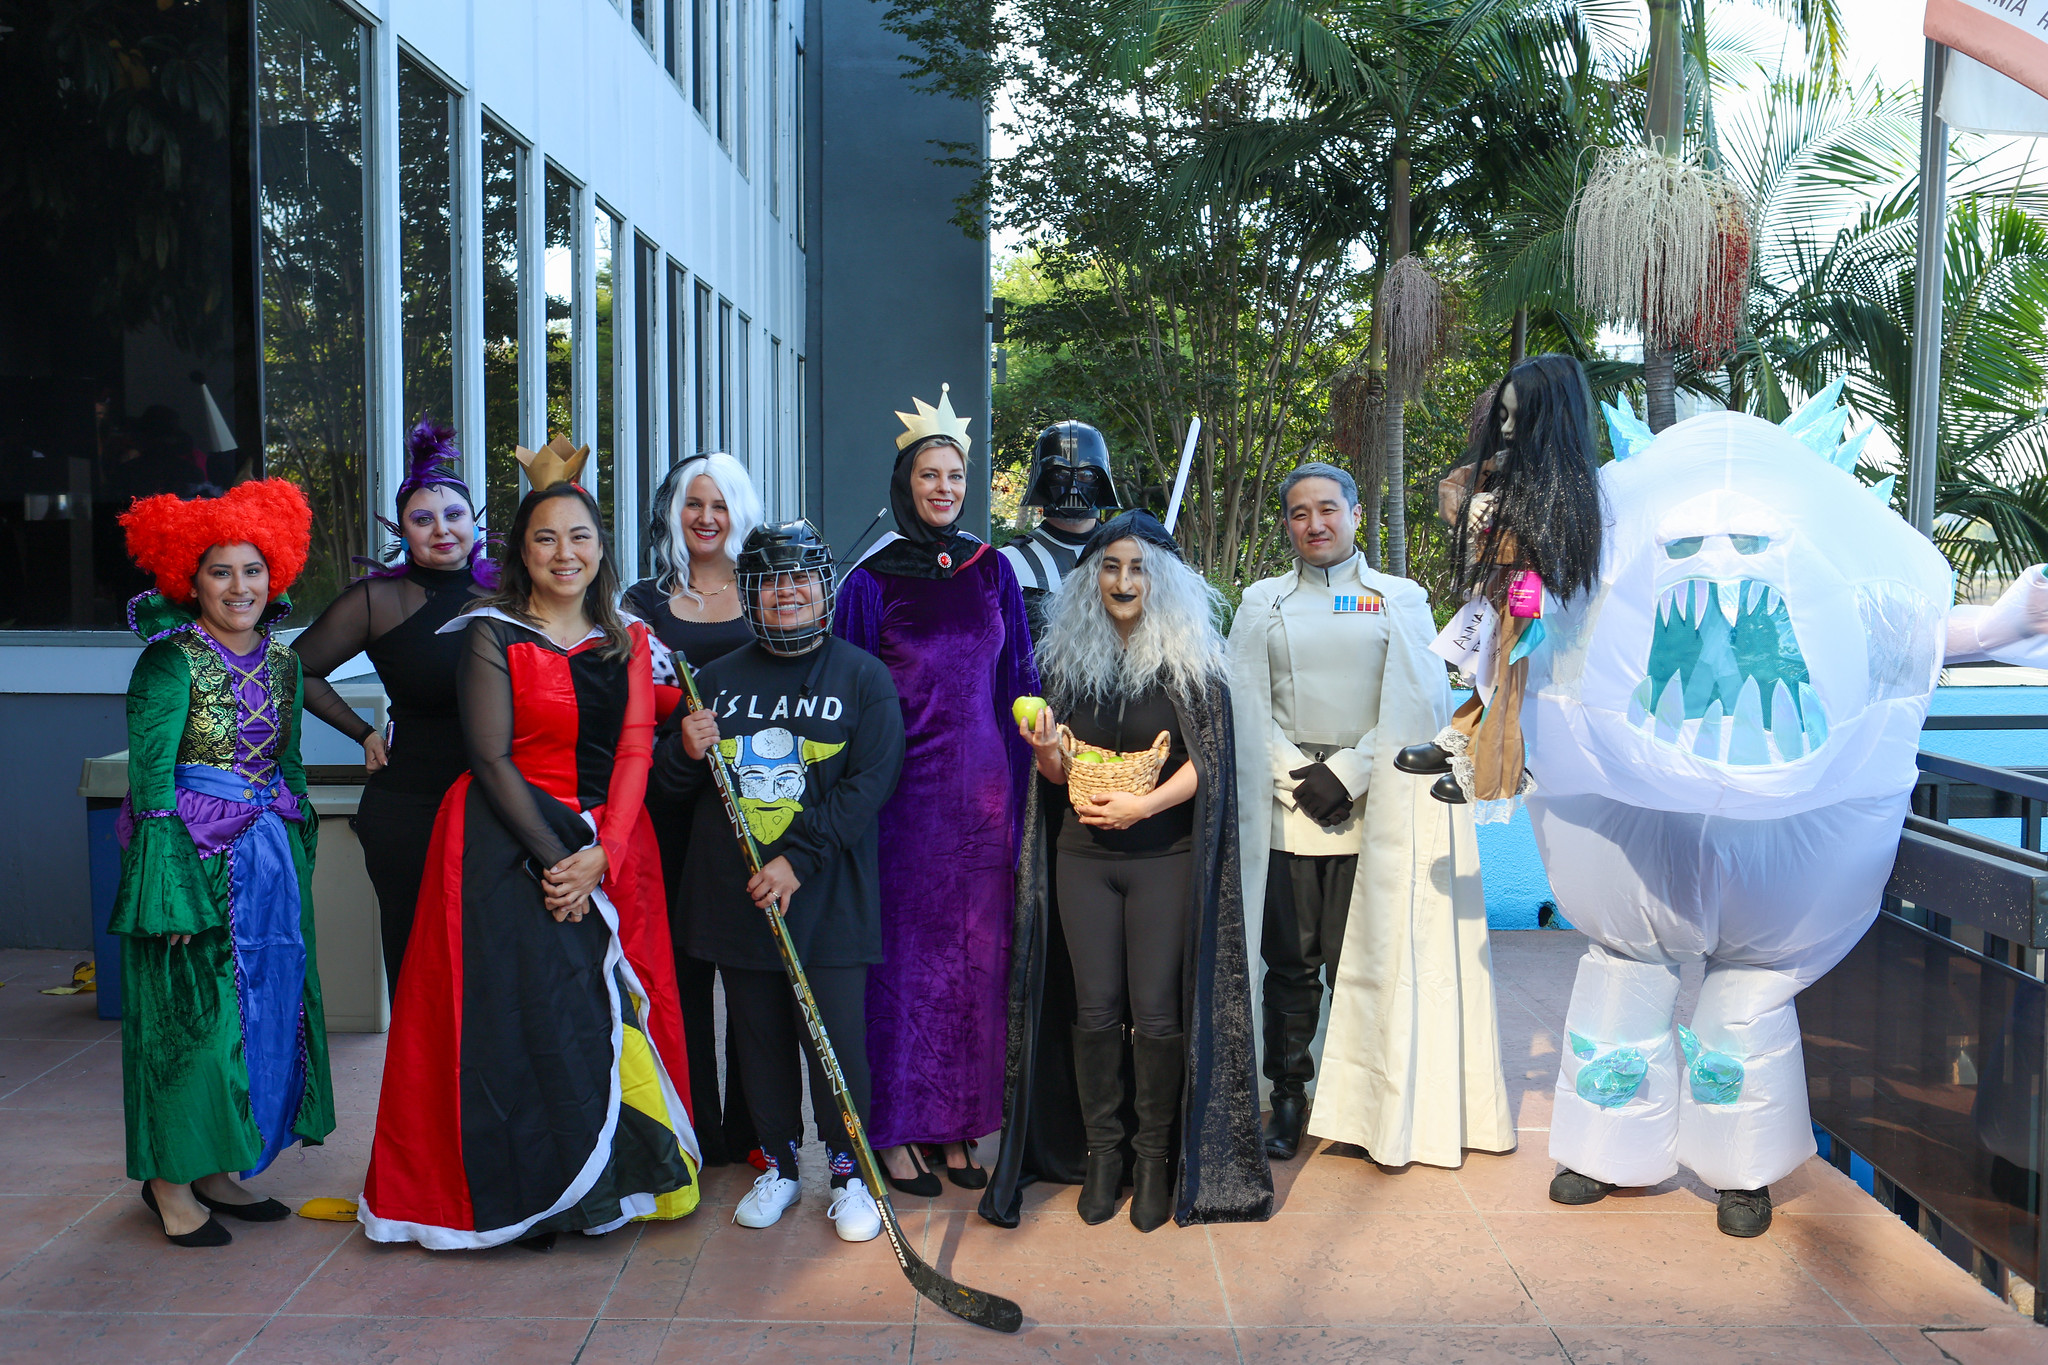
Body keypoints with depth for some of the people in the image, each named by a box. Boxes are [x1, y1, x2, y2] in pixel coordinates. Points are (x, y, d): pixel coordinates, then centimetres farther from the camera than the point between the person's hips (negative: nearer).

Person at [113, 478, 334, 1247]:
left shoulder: (282, 662, 8)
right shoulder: (170, 662, -11)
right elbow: (150, 777, -13)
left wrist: (299, 855, 13)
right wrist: (171, 882, -18)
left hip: (271, 857, 7)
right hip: (197, 856, -7)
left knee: (264, 1004, 10)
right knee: (192, 1009, 0)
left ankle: (218, 1169, 22)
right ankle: (170, 1179, 14)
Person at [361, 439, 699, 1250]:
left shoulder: (628, 642, 11)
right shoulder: (493, 636, -1)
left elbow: (635, 752, 2)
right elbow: (490, 758, -8)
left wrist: (601, 855, -12)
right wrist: (553, 859, -15)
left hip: (612, 849, 4)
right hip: (512, 847, -4)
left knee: (616, 1005, 4)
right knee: (527, 1010, -5)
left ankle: (611, 1180, 18)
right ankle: (528, 1193, 8)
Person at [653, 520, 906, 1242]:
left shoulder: (863, 678, 0)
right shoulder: (718, 680, 10)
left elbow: (869, 782, -9)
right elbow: (673, 789, 15)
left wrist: (797, 858, -17)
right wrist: (687, 753, -9)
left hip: (828, 895, -3)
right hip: (735, 896, 4)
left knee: (837, 1039, -1)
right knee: (758, 1038, 11)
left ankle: (850, 1174, 16)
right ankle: (778, 1166, 28)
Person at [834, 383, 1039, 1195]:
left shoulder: (993, 571, 9)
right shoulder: (872, 581, 0)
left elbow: (1018, 683, 10)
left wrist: (1021, 789, 4)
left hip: (982, 790, 3)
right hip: (905, 790, -3)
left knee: (975, 955, 6)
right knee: (902, 953, 0)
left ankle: (956, 1125, 17)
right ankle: (893, 1131, 11)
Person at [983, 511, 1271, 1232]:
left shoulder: (1190, 664, -2)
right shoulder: (1068, 660, 9)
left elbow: (1205, 762, -5)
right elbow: (1059, 774, 11)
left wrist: (1145, 803, -19)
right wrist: (1048, 753, -11)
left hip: (1165, 859, -3)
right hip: (1083, 856, 3)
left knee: (1157, 1014, -1)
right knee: (1094, 1010, 5)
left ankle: (1155, 1157, 15)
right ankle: (1101, 1151, 19)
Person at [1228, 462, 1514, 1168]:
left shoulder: (1401, 599, 8)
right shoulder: (1262, 602, 12)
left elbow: (1410, 703, 0)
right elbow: (1249, 707, 5)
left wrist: (1348, 774, -10)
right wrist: (1295, 775, -8)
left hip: (1372, 811, -1)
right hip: (1286, 807, 1)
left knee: (1362, 962, -1)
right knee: (1291, 961, 2)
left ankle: (1361, 1104, 11)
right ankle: (1289, 1096, 13)